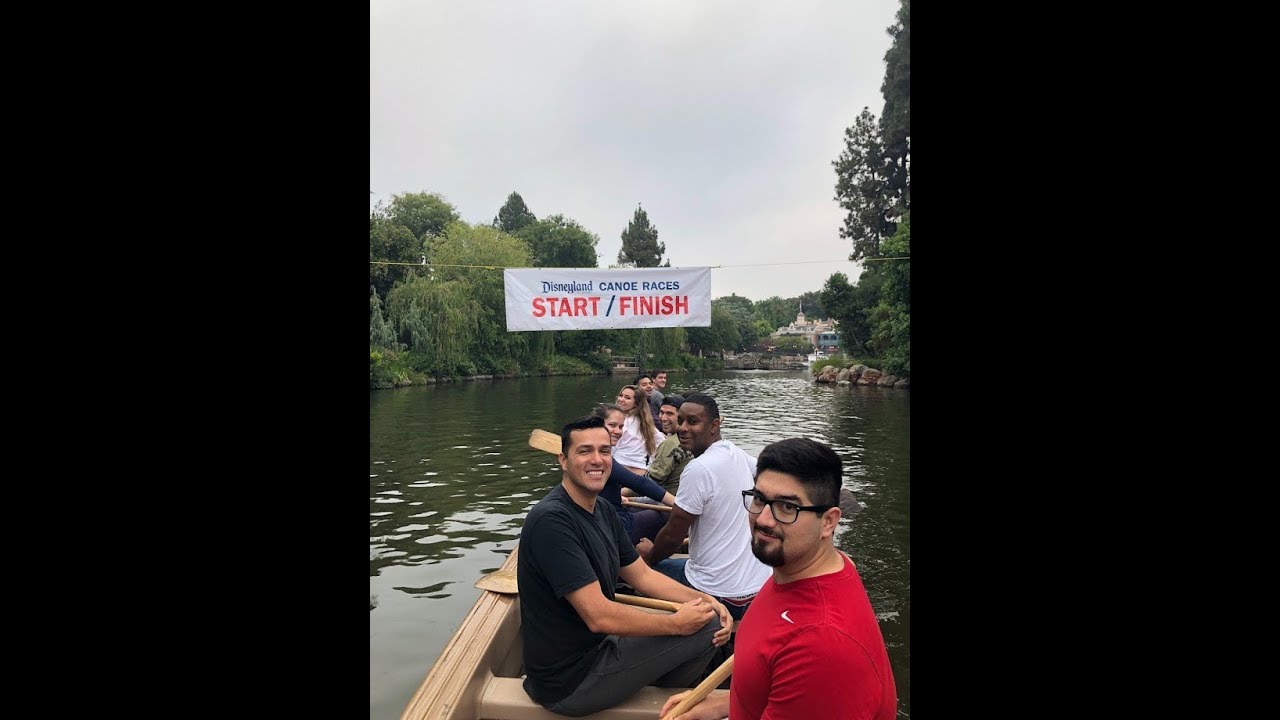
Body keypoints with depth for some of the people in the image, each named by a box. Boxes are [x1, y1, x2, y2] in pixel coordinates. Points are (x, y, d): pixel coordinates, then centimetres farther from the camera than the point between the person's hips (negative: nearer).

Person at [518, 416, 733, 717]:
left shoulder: (604, 511, 5)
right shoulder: (551, 519, -25)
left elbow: (642, 575, 10)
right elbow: (599, 616, -28)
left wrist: (706, 601, -3)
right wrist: (677, 623, -18)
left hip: (594, 646, 9)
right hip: (568, 682, -9)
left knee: (709, 614, 15)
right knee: (706, 625, -12)